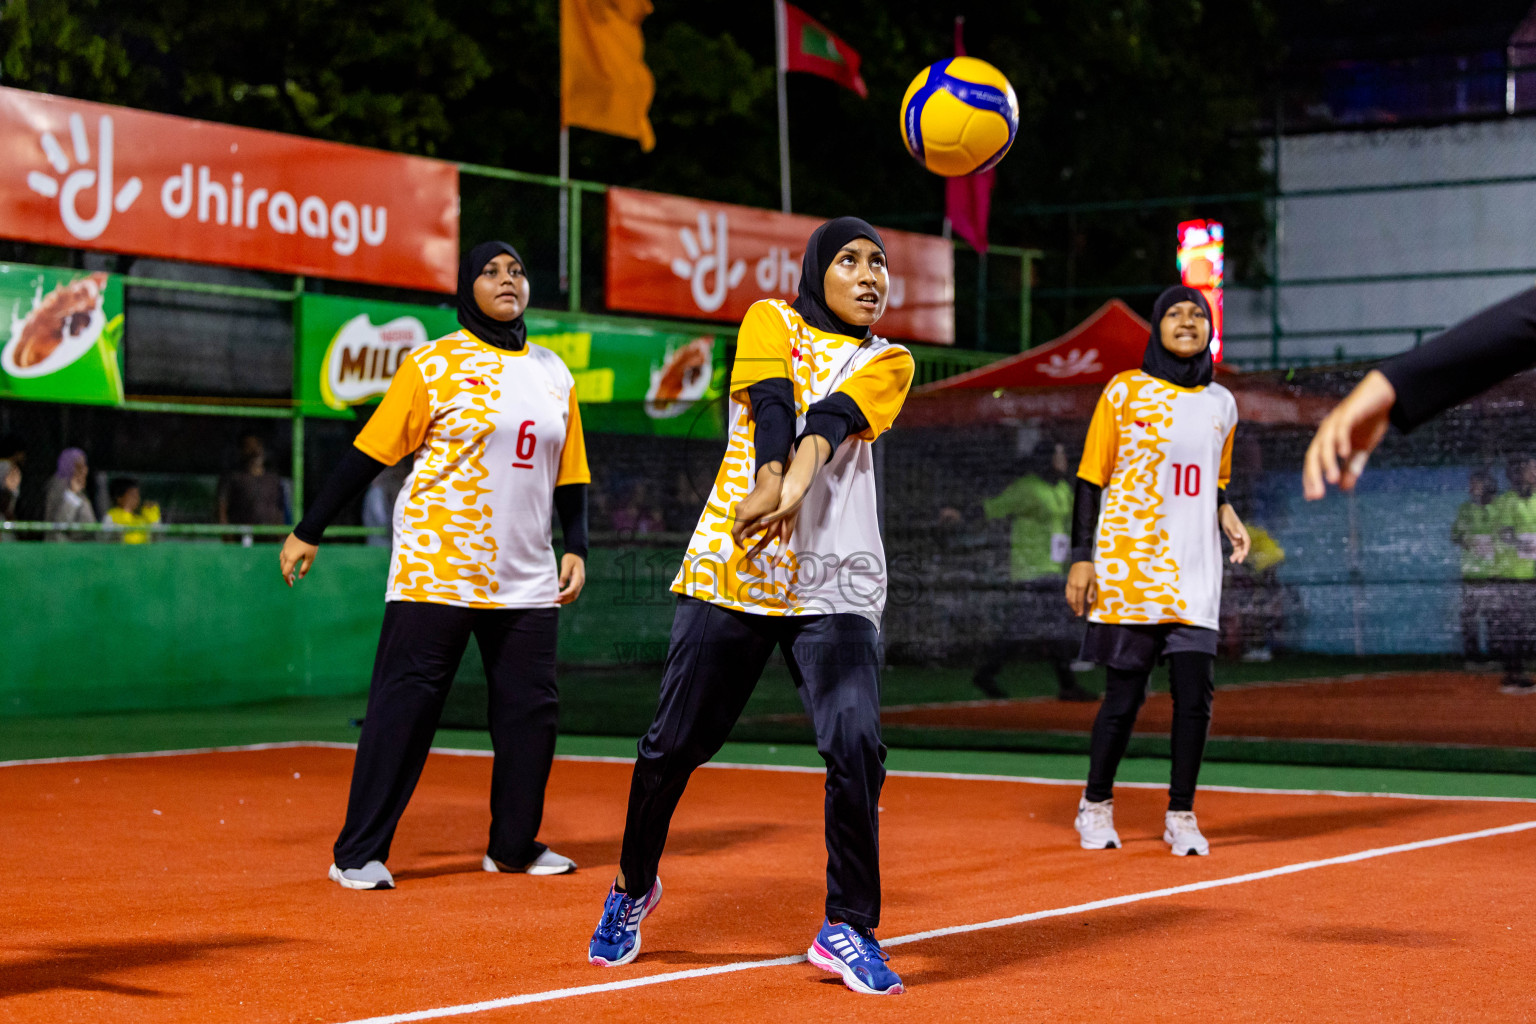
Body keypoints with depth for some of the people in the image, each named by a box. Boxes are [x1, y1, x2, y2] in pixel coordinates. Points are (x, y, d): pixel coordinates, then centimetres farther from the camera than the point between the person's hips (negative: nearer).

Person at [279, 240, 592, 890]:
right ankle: (359, 854, 1)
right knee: (404, 706, -5)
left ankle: (514, 845, 22)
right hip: (437, 570, -5)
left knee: (530, 708, 7)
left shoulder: (553, 373, 13)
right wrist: (309, 530, -3)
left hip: (527, 579, 5)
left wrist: (577, 547, 7)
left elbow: (570, 473, 18)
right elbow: (371, 452, -2)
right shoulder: (434, 365, -2)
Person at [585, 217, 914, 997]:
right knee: (673, 743, 3)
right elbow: (771, 403, -10)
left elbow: (829, 420, -9)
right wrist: (767, 479, -30)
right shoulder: (772, 321, 11)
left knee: (856, 745, -17)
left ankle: (847, 929, -3)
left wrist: (796, 485, -29)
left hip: (836, 589, 1)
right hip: (731, 570, 0)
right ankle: (633, 887, 30)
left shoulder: (888, 363, 13)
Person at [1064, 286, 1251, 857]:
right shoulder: (1125, 392, 1)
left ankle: (1181, 814, 9)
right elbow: (1090, 479, 2)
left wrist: (1226, 515, 2)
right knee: (1125, 693, -1)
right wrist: (1082, 558, -5)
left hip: (1194, 574, 3)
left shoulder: (1221, 404, 13)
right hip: (1128, 569, -3)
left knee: (1194, 693, -4)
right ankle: (1096, 803, 19)